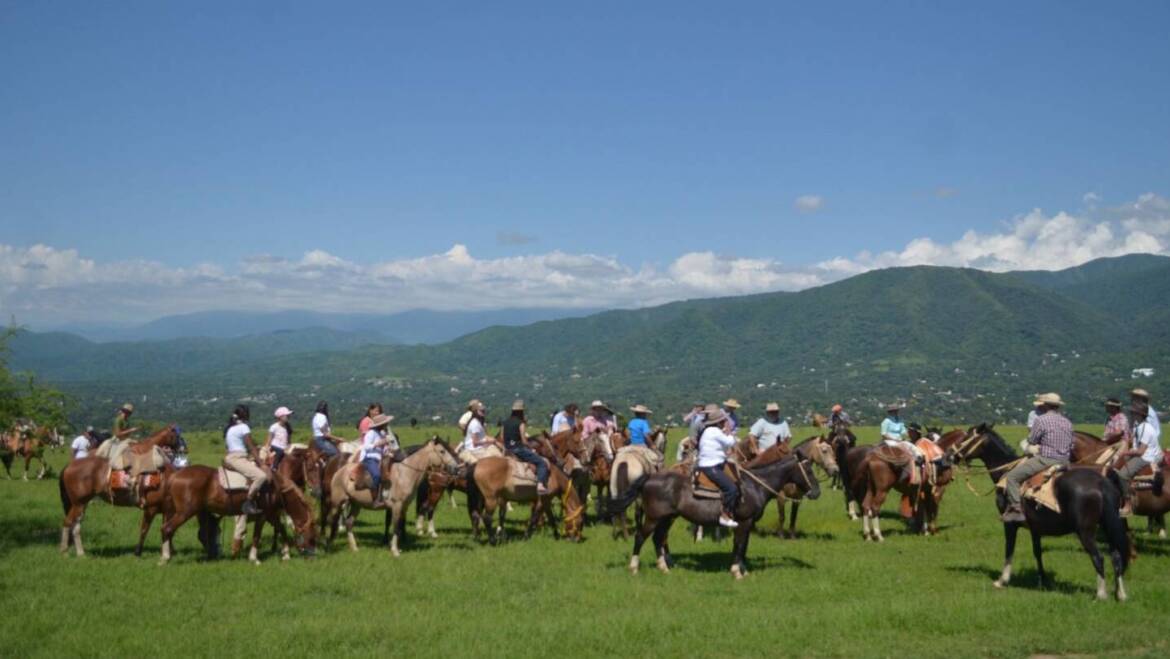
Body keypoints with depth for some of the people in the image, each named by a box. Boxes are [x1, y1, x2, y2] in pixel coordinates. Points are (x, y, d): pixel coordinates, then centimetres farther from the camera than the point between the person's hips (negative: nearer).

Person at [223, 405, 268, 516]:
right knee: (261, 476, -26)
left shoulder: (230, 428, 19)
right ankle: (248, 503, -26)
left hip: (230, 457, 10)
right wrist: (260, 463, -5)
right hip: (237, 459, -10)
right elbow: (251, 448, -9)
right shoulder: (243, 427, -8)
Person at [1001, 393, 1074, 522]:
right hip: (1064, 462, 7)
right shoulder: (1068, 423, 11)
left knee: (1012, 477, -2)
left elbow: (1031, 441, -3)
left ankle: (1016, 509, -14)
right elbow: (1071, 447, 15)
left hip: (1045, 460, -7)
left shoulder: (1041, 420, -10)